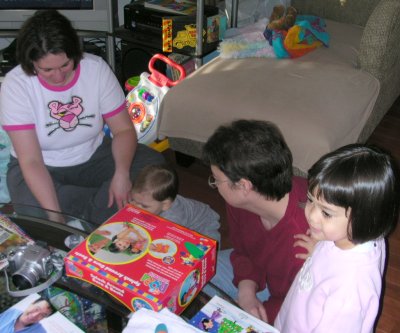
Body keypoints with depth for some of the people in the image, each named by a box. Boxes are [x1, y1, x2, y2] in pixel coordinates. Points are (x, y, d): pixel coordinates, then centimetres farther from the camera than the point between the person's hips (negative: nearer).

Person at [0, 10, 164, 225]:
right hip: (42, 169, -2)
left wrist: (122, 173, -30)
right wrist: (55, 215, -37)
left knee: (154, 165, -19)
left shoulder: (96, 68, -15)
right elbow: (31, 161, -24)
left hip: (94, 156, 3)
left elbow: (123, 129, -11)